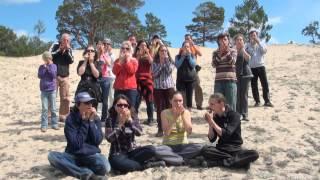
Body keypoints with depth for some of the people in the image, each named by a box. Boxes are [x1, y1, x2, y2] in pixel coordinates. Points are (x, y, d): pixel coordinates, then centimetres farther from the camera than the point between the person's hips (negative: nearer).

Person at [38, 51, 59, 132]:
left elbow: (54, 75, -11)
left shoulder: (54, 66, 2)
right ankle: (44, 125, 5)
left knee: (53, 108, 6)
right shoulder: (41, 67, 5)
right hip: (44, 90, 1)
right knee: (44, 108, 0)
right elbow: (40, 76, -9)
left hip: (52, 90, 0)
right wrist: (44, 67, -12)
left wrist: (49, 67, -13)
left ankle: (54, 124, 15)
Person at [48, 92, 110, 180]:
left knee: (104, 167, -32)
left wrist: (91, 121, -16)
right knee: (52, 156, -28)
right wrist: (85, 122, -19)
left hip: (92, 155, -1)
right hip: (73, 155, 1)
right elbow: (76, 144, -18)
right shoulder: (71, 119, -9)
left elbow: (97, 141, -12)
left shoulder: (95, 118, -2)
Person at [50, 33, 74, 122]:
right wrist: (59, 49, -11)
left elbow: (71, 61, -2)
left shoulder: (69, 49, 10)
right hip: (54, 75, -3)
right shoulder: (55, 46, 2)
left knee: (65, 98, 4)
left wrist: (67, 50, -10)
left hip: (65, 76, 3)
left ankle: (63, 116, 14)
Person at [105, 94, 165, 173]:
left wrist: (130, 120, -23)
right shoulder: (110, 120, -5)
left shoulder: (133, 117, 2)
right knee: (117, 163, -38)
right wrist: (120, 123, -22)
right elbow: (109, 139, -18)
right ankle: (147, 165, -20)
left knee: (151, 149, -23)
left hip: (132, 151, 3)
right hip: (118, 154, -2)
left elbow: (139, 133, -14)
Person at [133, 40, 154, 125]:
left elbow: (151, 62, -9)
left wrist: (147, 52, -10)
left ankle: (150, 119, 9)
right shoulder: (136, 55, 10)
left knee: (149, 100, 3)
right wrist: (139, 55, -9)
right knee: (136, 100, -4)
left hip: (147, 79, 1)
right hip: (137, 79, -1)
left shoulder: (148, 55, 12)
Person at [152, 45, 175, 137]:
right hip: (158, 88, 0)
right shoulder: (155, 63, 6)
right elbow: (154, 74, -9)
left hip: (169, 87, 0)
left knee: (169, 108, 1)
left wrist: (166, 59, -9)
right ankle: (160, 129, 8)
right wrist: (161, 63, -9)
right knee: (159, 109, 1)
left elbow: (169, 70, -12)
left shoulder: (170, 61, 7)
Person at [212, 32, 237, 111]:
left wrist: (227, 51, -15)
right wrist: (220, 53, -10)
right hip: (218, 81, 2)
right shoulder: (216, 52, 11)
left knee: (231, 103, 0)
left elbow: (232, 62, -11)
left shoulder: (233, 51, 7)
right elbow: (214, 64, -4)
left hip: (231, 80, -2)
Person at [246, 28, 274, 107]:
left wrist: (258, 42, -11)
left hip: (261, 66, 0)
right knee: (254, 85, 3)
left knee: (265, 84, -3)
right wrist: (250, 43, -10)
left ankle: (267, 101, 2)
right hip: (251, 68, 0)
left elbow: (264, 51, -10)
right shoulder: (248, 45, 6)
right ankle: (257, 101, 12)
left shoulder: (260, 44, 8)